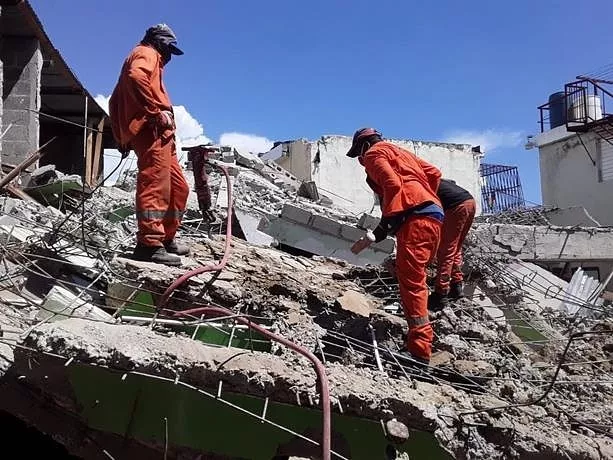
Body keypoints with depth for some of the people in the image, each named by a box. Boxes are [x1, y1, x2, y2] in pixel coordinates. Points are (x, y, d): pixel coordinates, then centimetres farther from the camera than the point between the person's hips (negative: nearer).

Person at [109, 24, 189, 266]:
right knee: (155, 186, -18)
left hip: (160, 136, 10)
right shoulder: (147, 53, 6)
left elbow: (115, 101, 34)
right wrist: (156, 111, -20)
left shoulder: (143, 56, 35)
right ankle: (150, 244, -22)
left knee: (179, 187, 12)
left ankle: (166, 238, 17)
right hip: (152, 130, -10)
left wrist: (121, 137, 29)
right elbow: (136, 77, -20)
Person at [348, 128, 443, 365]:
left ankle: (419, 351, -16)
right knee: (413, 281, 16)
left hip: (415, 217, -9)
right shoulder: (400, 152, 33)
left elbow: (393, 184, -10)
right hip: (434, 214, 9)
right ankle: (421, 338, 22)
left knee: (410, 282, -13)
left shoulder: (374, 153, 8)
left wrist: (384, 226, -15)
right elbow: (433, 173, 25)